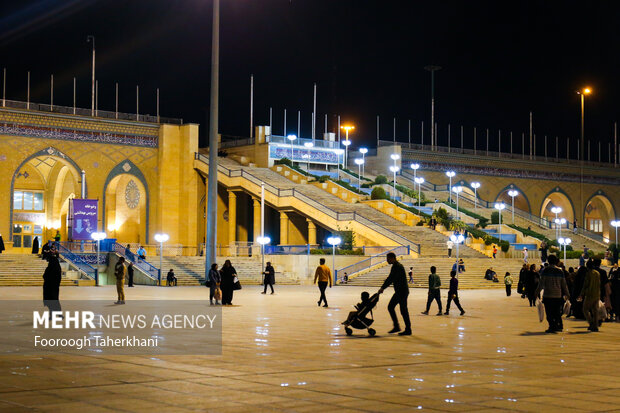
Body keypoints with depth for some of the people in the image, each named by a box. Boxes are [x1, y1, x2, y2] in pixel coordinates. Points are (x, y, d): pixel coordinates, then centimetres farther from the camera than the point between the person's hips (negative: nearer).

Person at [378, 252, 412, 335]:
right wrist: (383, 287, 10)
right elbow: (391, 278, 17)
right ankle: (396, 327, 15)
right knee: (390, 307, 11)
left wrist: (383, 288, -22)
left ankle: (408, 330, 2)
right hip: (399, 291, 10)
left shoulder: (397, 267, -17)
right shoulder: (395, 266, 15)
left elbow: (391, 278, -23)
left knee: (403, 310, -5)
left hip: (402, 291, -10)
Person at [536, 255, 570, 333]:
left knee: (549, 312, 0)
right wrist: (567, 294, 20)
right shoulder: (560, 271, 5)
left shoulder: (546, 270, -5)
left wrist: (537, 292, 1)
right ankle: (558, 326, 11)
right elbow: (564, 284, 10)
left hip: (547, 295, -4)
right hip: (558, 295, 4)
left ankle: (552, 327, -5)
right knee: (556, 312, 12)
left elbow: (541, 283, -7)